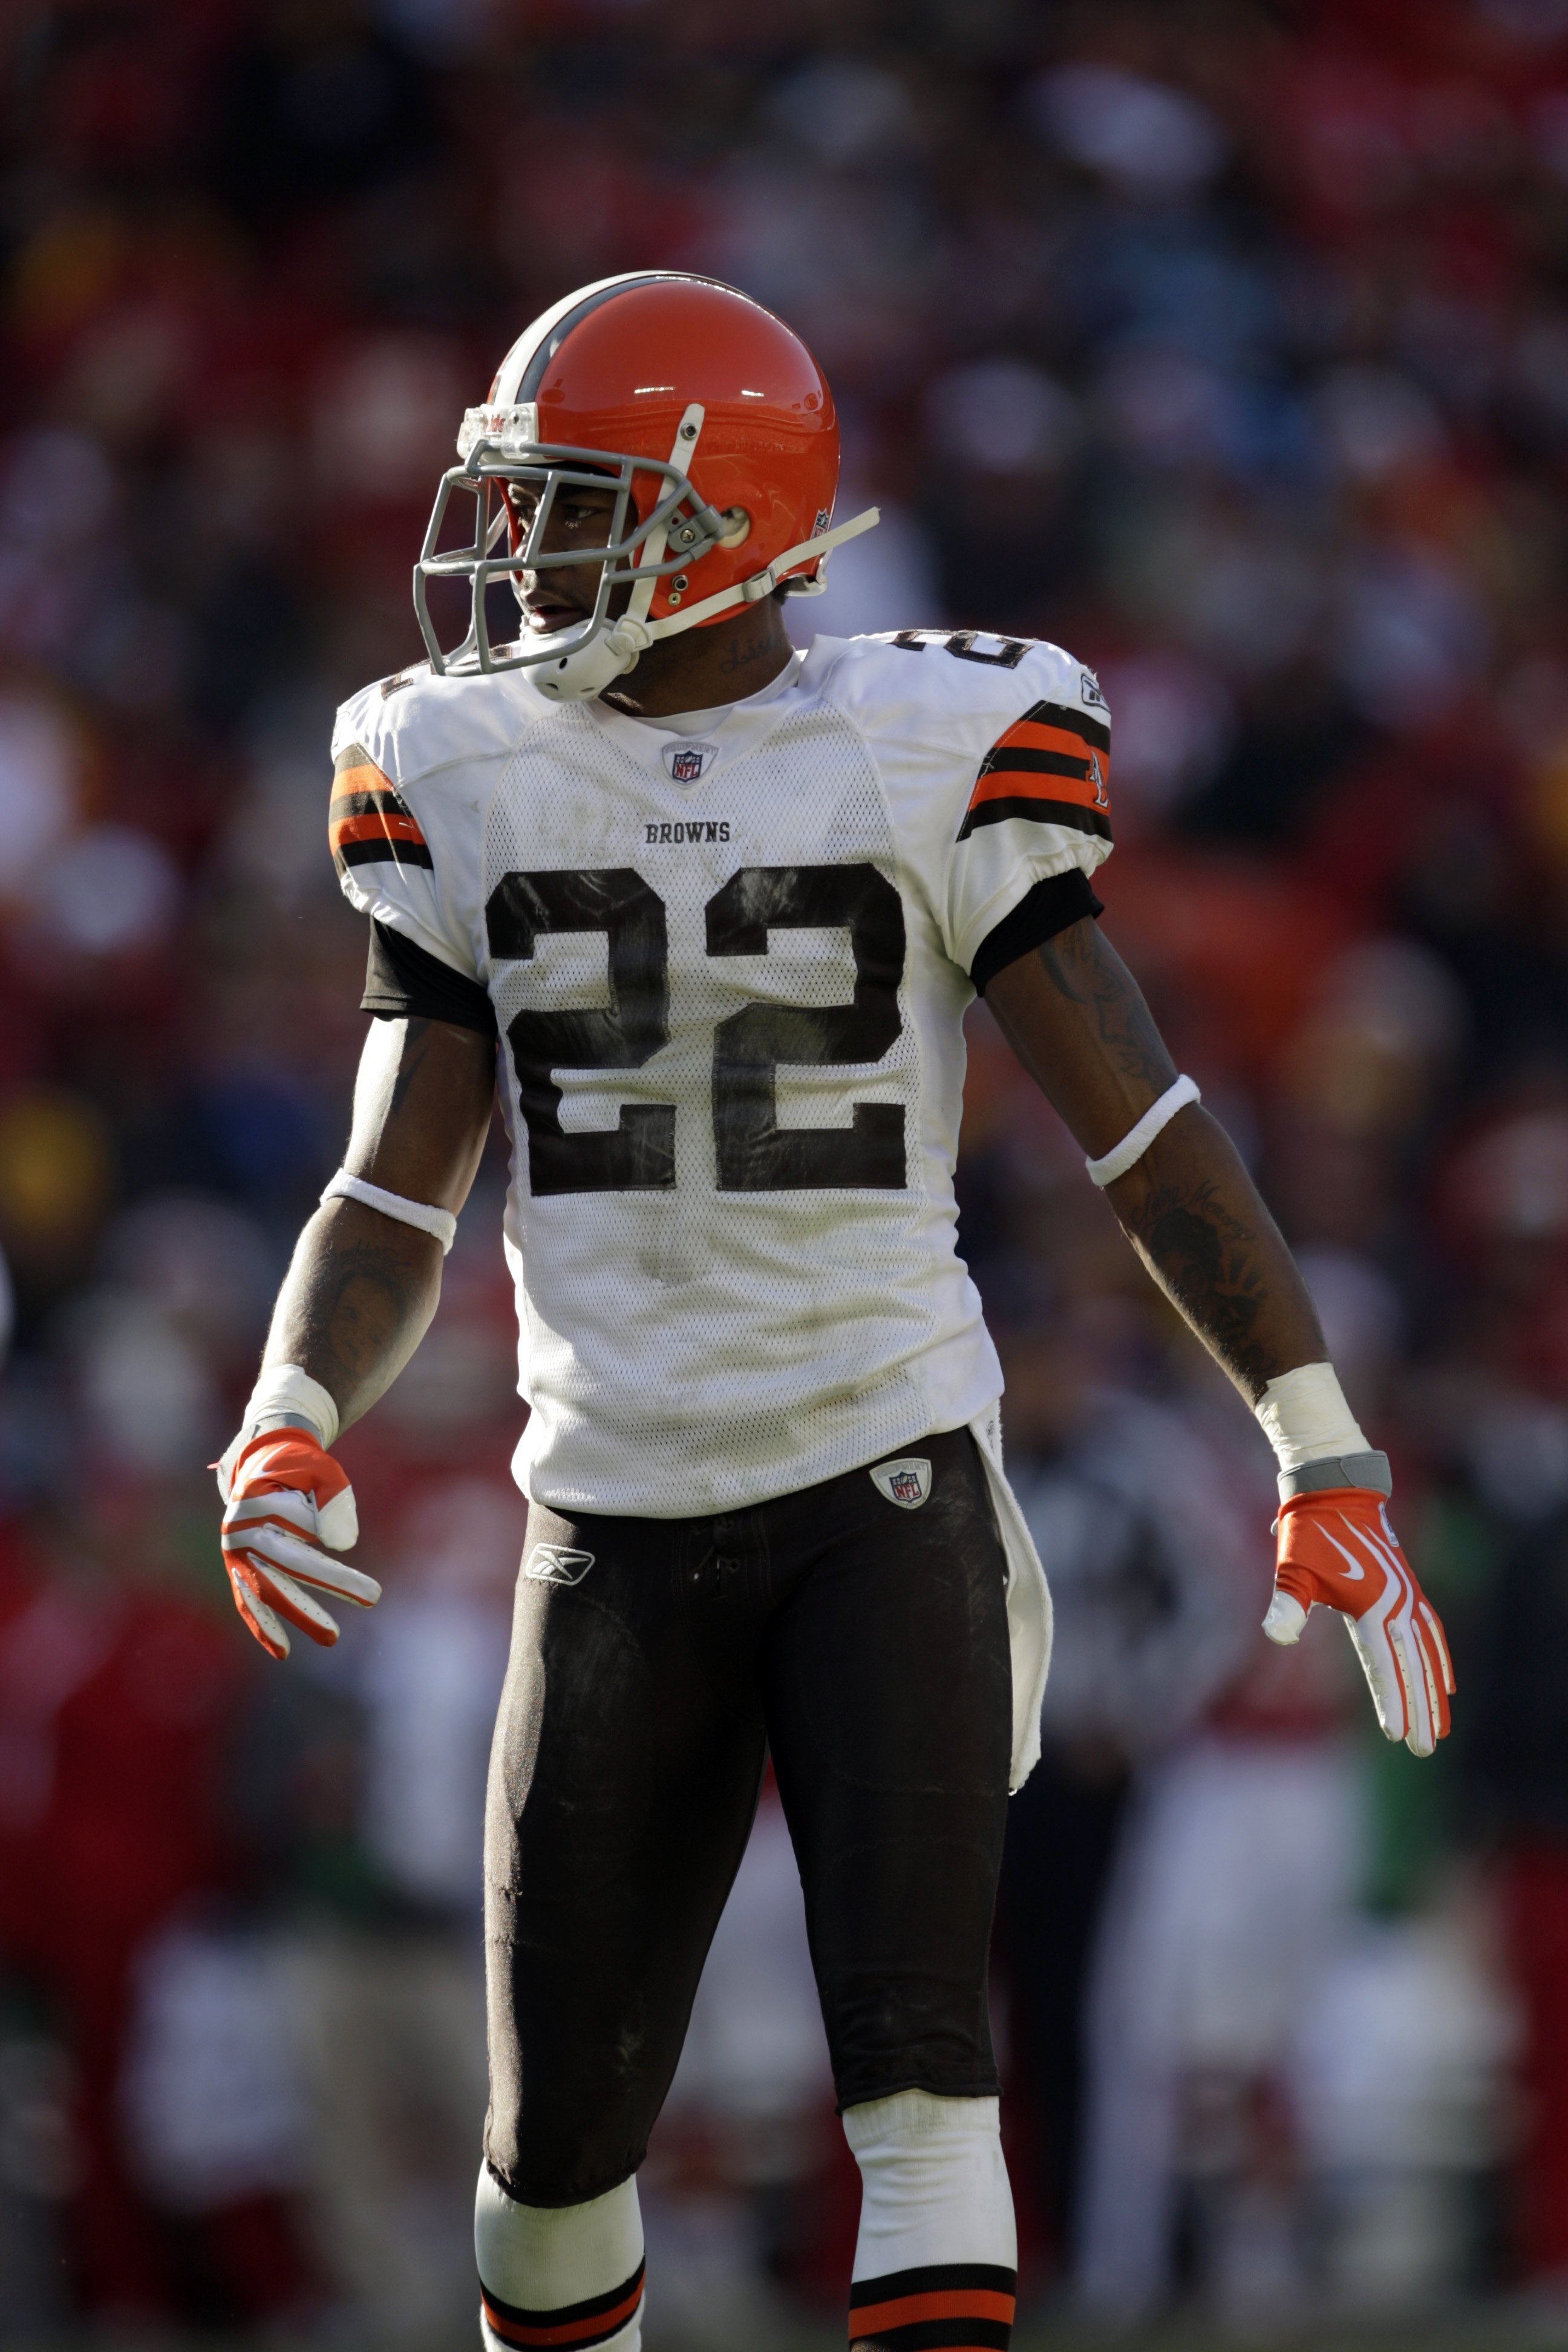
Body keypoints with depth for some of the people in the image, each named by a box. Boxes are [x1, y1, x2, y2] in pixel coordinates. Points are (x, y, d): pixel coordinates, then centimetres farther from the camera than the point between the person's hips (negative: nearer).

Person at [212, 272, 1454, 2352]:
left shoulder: (927, 755, -7)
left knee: (916, 2064, -15)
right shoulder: (471, 778, 3)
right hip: (617, 1529, 3)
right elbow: (395, 1200, 4)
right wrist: (290, 1422, -16)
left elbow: (1143, 1126, -5)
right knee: (561, 2130, 6)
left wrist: (1325, 1458, -9)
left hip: (888, 1492, -3)